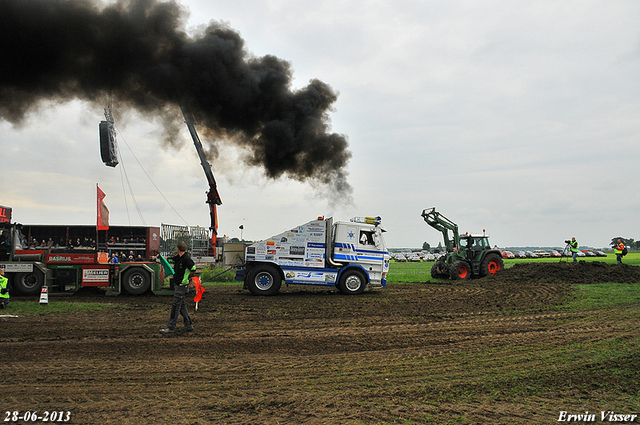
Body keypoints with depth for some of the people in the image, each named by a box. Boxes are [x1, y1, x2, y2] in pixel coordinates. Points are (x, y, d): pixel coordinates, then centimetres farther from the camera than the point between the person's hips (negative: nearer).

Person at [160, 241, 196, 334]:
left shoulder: (186, 258, -17)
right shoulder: (178, 257, 10)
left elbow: (193, 269, -18)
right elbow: (169, 259, 25)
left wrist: (188, 278, -7)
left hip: (182, 285, -9)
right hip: (177, 284, 9)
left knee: (176, 305, -4)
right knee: (181, 305, 13)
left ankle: (171, 327, 2)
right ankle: (188, 325, 20)